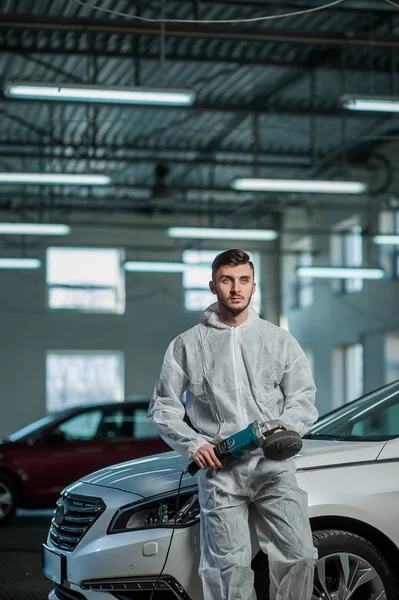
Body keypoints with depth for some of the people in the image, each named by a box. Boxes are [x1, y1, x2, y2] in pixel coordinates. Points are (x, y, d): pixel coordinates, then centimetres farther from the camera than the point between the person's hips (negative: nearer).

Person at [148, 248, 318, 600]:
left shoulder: (279, 340, 14)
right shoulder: (188, 344, 11)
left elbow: (304, 397, 10)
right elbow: (163, 406, 11)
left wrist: (283, 429, -10)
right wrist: (193, 444, -4)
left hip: (274, 466, 1)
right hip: (219, 470, -1)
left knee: (299, 557, -11)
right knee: (230, 566, -7)